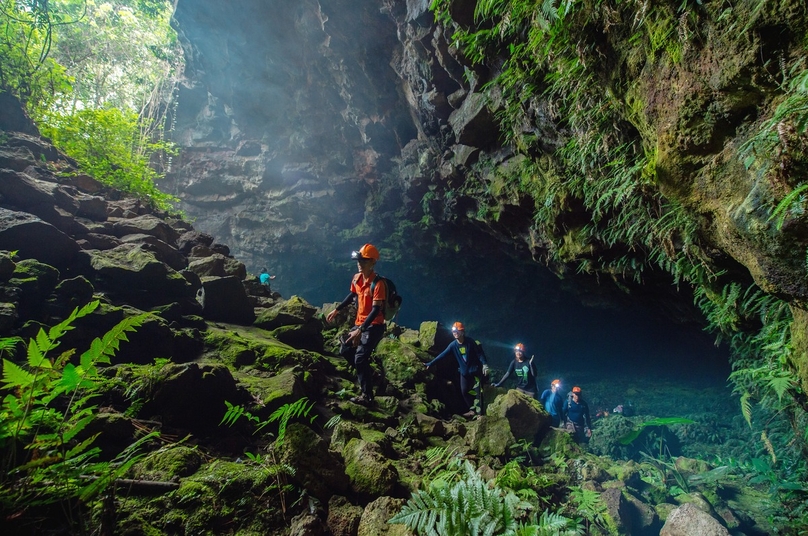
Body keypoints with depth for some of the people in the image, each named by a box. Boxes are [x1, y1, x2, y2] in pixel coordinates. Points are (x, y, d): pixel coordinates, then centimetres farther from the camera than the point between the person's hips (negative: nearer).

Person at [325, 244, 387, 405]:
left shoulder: (378, 283, -23)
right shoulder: (356, 278, 1)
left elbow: (376, 310, -27)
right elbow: (352, 296, 20)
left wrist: (360, 330, -32)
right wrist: (336, 310, 22)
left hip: (373, 326, -8)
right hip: (359, 323, 9)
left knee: (360, 359, -13)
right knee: (347, 351, 17)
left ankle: (367, 396, 2)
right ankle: (363, 378, 37)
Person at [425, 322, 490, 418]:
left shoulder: (470, 341, -16)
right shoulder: (453, 345, -7)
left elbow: (480, 353, -12)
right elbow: (442, 355, -7)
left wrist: (485, 364, -24)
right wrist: (430, 363, -11)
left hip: (475, 369, -4)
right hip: (464, 371, 4)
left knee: (479, 391, -2)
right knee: (464, 391, 5)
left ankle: (480, 411, 5)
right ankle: (472, 410, 19)